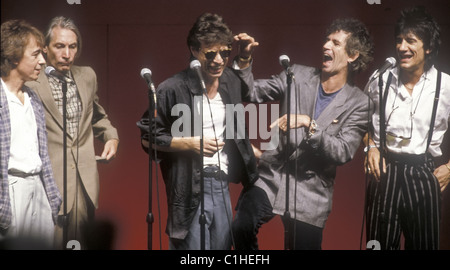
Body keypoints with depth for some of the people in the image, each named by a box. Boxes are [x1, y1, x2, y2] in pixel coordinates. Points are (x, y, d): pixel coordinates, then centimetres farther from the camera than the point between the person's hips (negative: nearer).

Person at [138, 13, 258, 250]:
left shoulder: (232, 82, 5)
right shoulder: (172, 89, -13)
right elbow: (147, 137, -8)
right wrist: (191, 143, -15)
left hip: (222, 187, 6)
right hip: (190, 191, -6)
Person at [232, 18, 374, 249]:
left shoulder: (358, 104, -3)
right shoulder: (298, 75, 4)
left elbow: (343, 152, -13)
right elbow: (252, 92, 8)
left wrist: (308, 124, -24)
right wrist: (245, 59, -8)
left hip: (310, 191, 0)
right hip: (271, 176, 1)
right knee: (241, 227, -24)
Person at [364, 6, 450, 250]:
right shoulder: (380, 82, 2)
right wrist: (371, 147, 2)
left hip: (423, 175, -1)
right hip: (385, 172, 1)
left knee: (423, 244, 6)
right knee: (380, 243, 4)